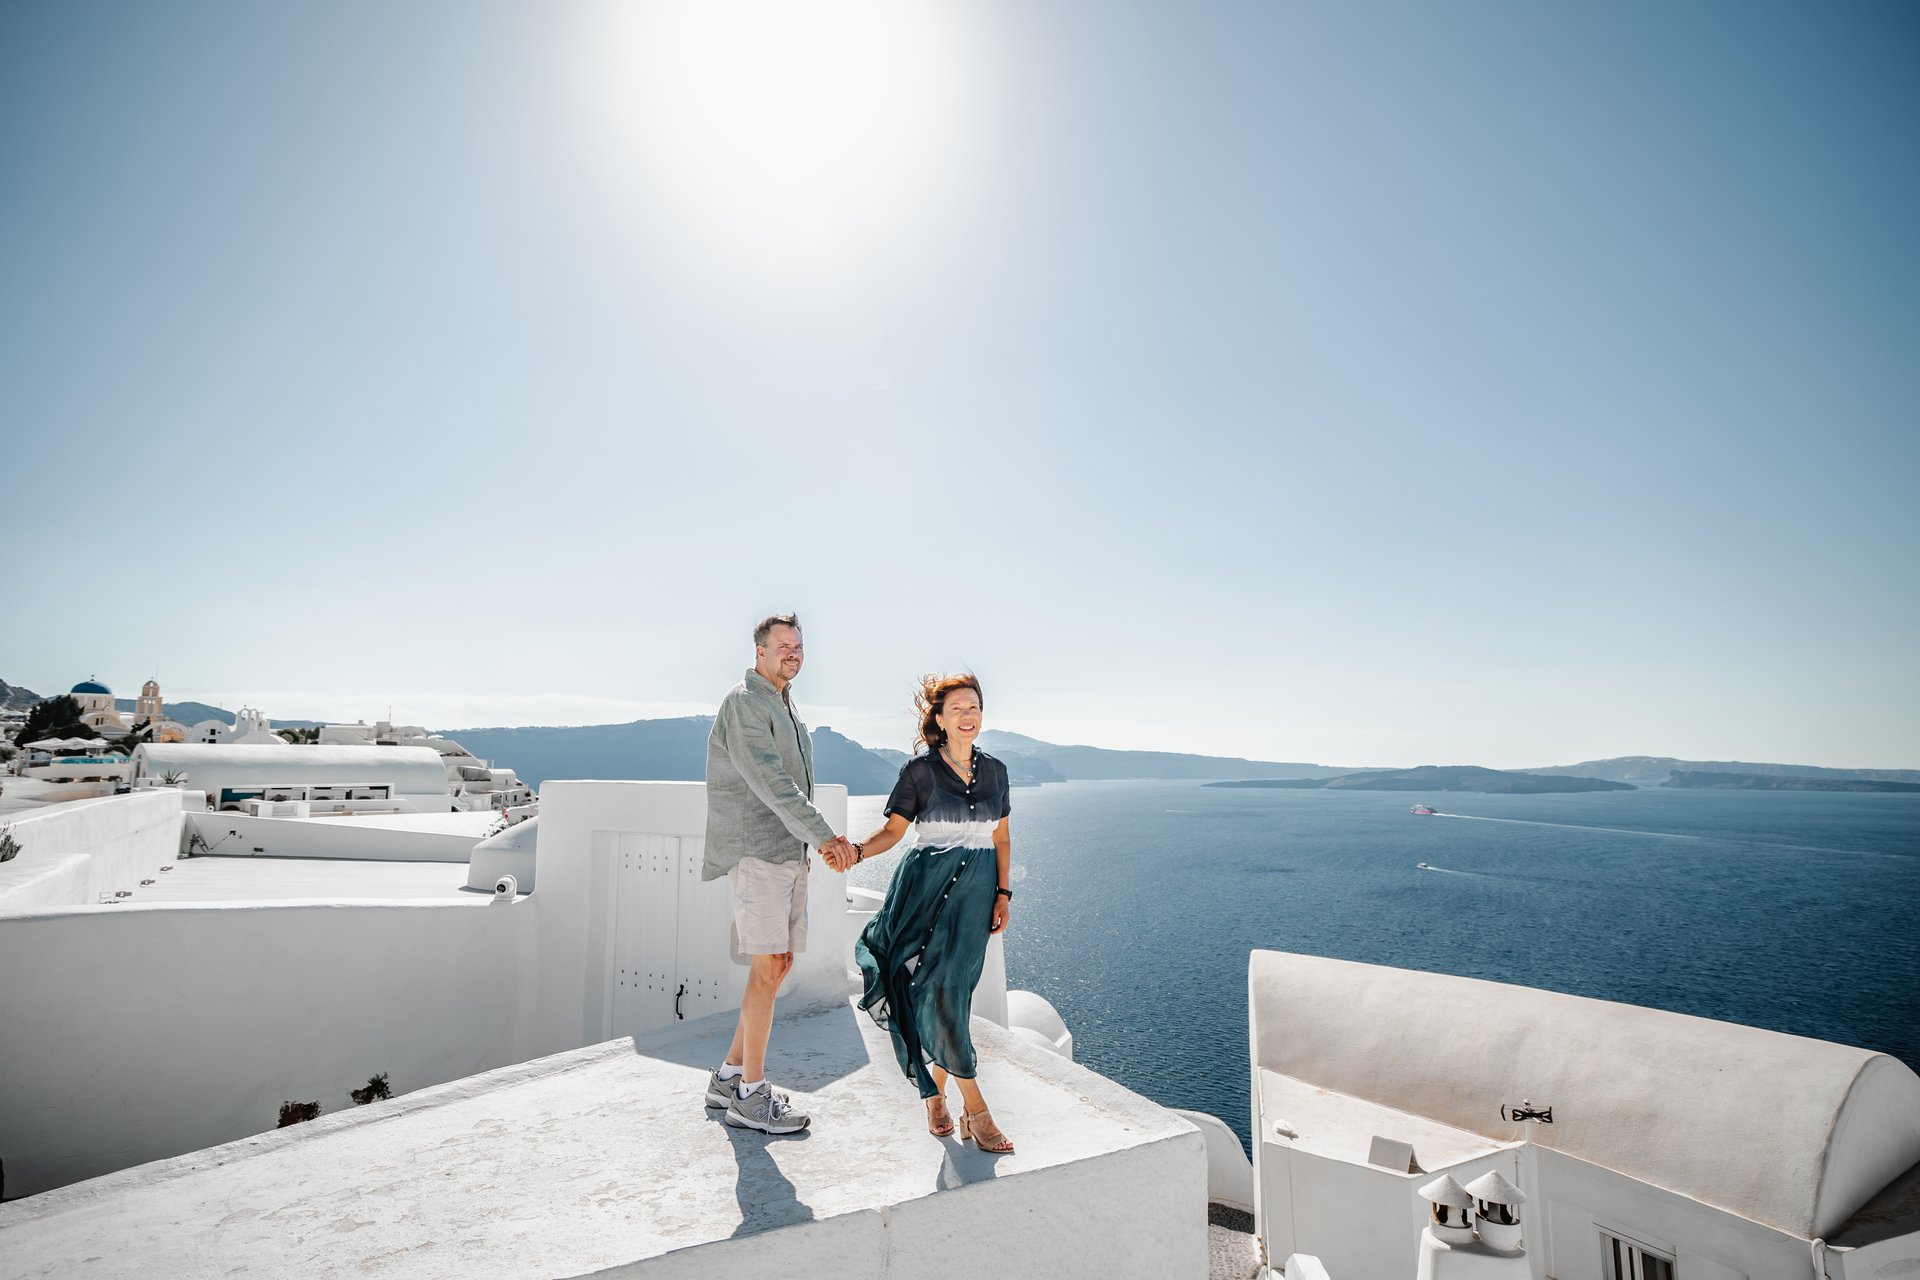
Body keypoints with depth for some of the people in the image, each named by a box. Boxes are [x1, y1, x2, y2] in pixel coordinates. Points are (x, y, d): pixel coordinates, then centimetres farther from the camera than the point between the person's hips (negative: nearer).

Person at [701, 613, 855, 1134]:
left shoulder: (784, 707, 20)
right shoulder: (744, 703, -10)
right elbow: (770, 783, -20)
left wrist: (821, 839, 12)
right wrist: (825, 836, -24)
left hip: (788, 852, 9)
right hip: (756, 851, -9)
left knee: (779, 964, 10)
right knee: (768, 969, -8)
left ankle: (730, 1075, 22)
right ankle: (751, 1096, 3)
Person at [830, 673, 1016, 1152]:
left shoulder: (994, 770, 9)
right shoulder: (919, 770, -3)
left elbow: (1001, 837, 15)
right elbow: (893, 830, -5)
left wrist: (1003, 892, 7)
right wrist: (856, 852, -23)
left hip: (977, 888, 3)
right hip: (927, 883, -2)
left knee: (951, 990, -2)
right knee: (936, 991, -7)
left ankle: (937, 1090, 23)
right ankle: (974, 1107, 6)